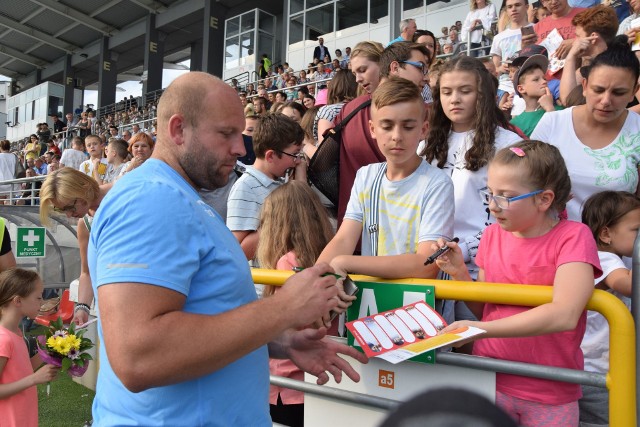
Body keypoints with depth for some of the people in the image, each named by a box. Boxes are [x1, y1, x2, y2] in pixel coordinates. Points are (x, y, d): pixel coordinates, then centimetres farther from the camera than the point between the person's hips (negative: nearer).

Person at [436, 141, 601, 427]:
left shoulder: (573, 236, -13)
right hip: (490, 381, 3)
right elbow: (482, 309, 7)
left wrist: (481, 329, -30)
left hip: (550, 396, -3)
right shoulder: (492, 235, -1)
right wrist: (459, 274, -10)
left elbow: (564, 315, -27)